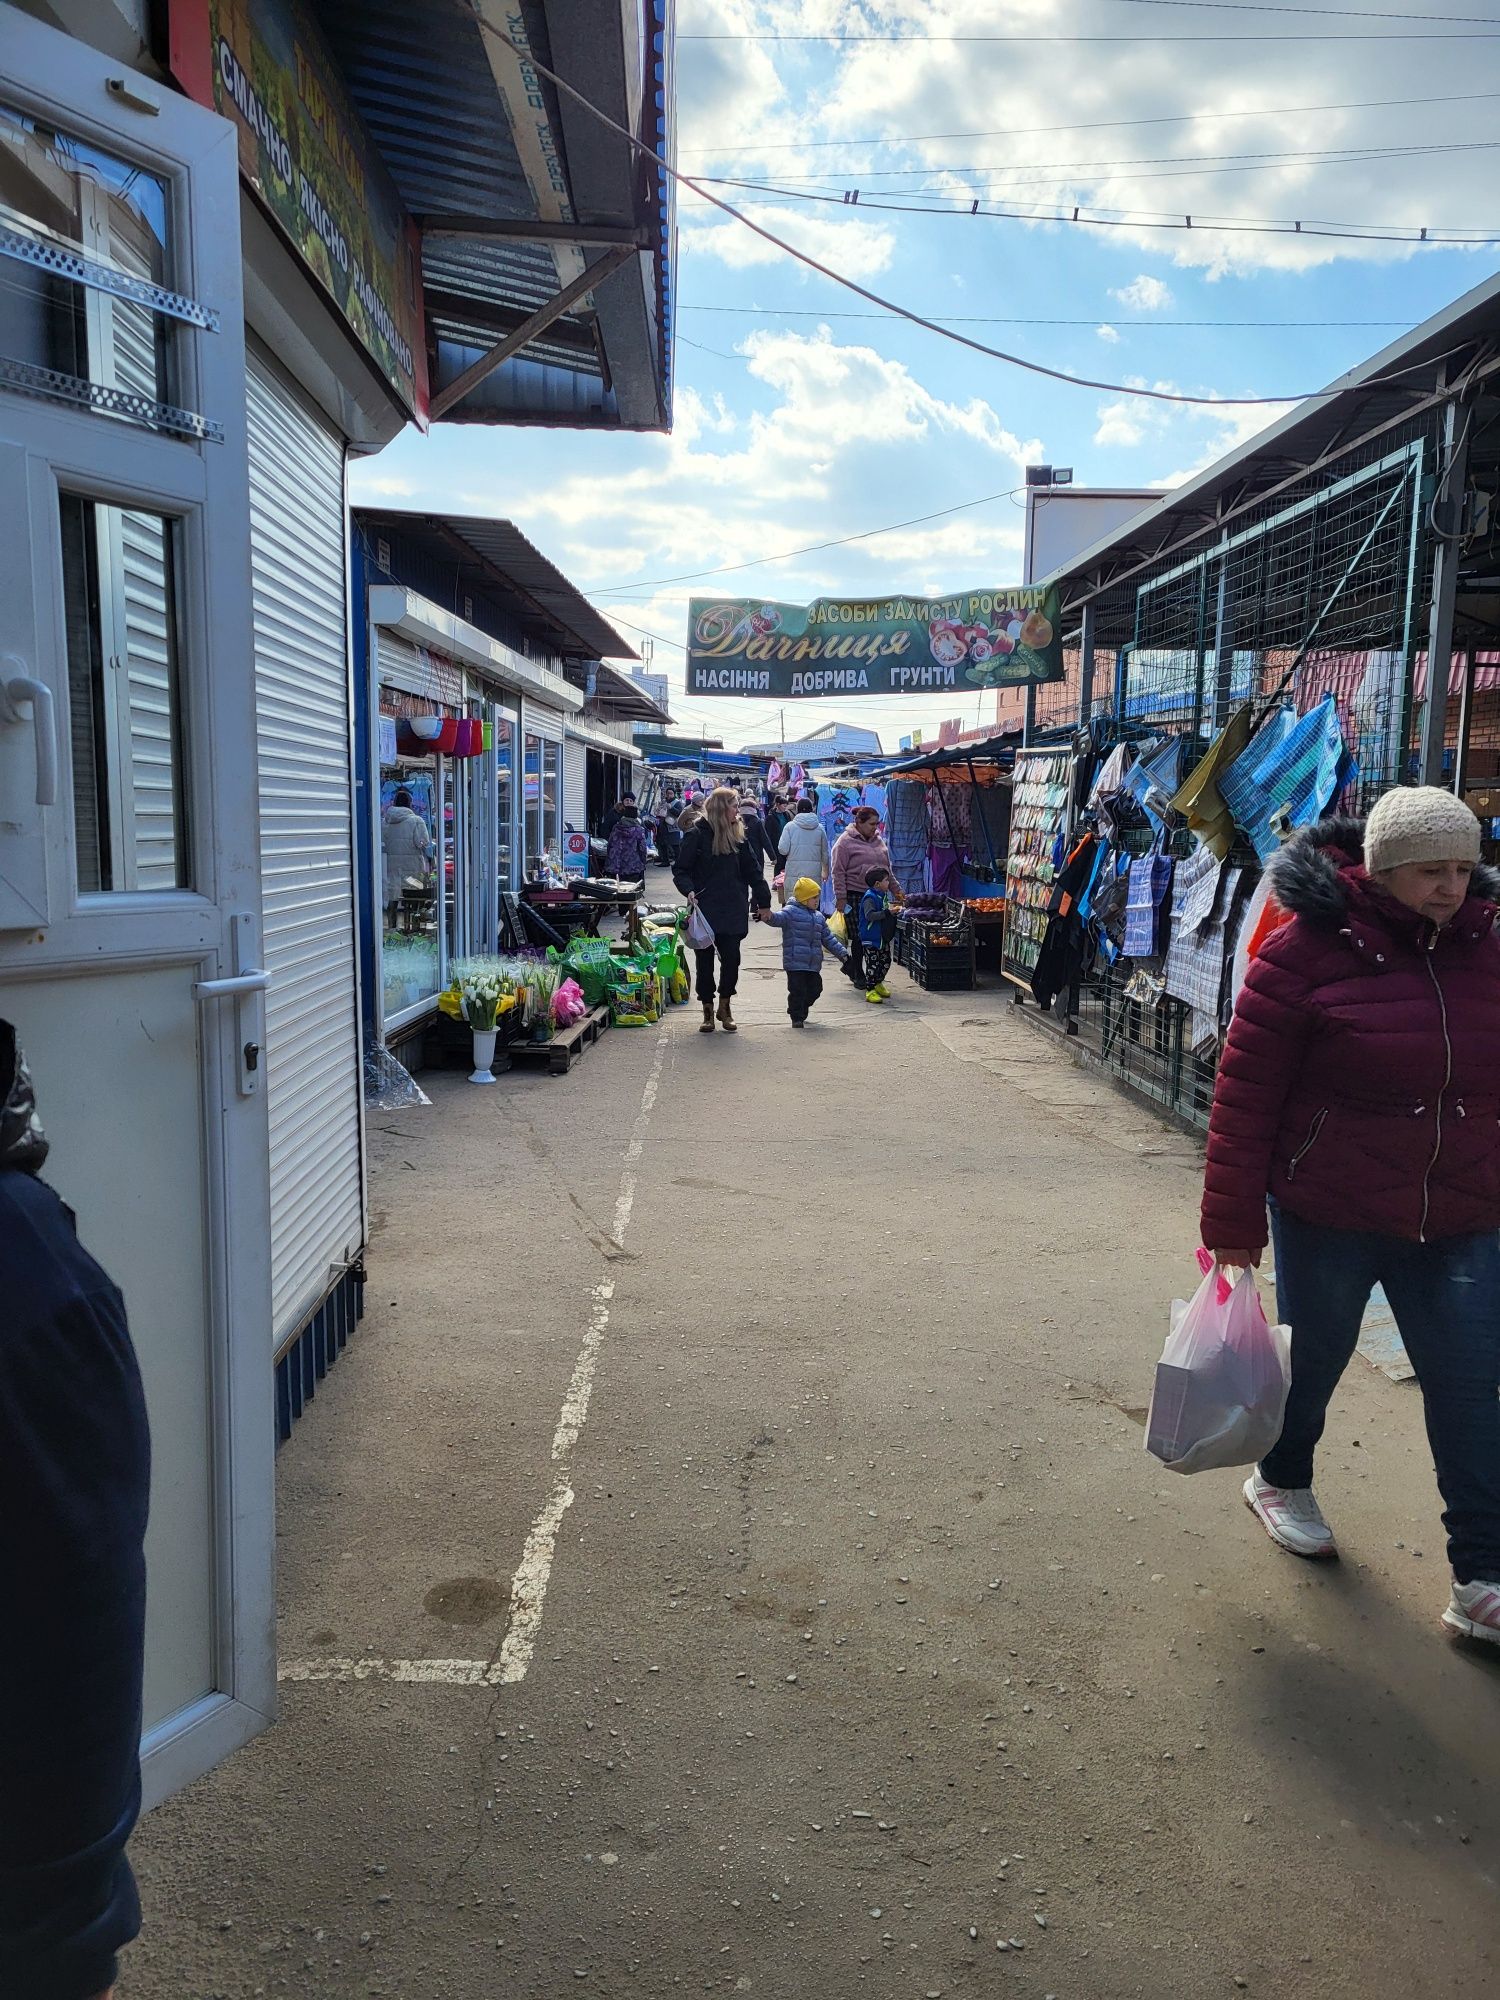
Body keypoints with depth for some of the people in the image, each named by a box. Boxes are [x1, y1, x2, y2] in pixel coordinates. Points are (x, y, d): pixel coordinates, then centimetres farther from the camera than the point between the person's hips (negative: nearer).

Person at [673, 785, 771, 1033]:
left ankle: (725, 1007, 19)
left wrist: (764, 902, 8)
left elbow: (752, 871, 11)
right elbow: (681, 870, -2)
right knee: (705, 961, 5)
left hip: (732, 911, 3)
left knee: (731, 959, 0)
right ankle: (708, 1010, 18)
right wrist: (689, 890, -20)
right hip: (705, 910, -3)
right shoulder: (698, 835, -4)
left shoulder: (738, 836, 9)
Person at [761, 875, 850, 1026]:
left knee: (815, 989, 12)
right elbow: (779, 918, -25)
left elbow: (828, 938, 21)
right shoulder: (791, 912, -5)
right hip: (795, 962, -7)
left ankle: (802, 1012, 33)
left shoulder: (819, 917, 16)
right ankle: (797, 1017, 4)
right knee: (797, 990, -8)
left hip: (814, 964, 7)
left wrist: (842, 952, 18)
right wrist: (770, 916, -49)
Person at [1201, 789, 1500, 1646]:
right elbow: (1247, 1094, -13)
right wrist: (1234, 1222, -12)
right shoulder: (1307, 951, -15)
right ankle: (1281, 1482, 44)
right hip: (1330, 1216, -4)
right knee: (1316, 1357, 15)